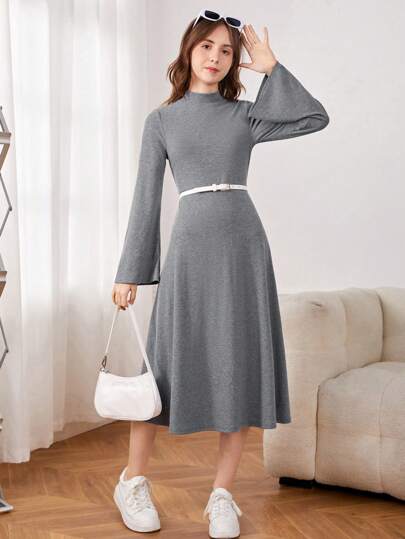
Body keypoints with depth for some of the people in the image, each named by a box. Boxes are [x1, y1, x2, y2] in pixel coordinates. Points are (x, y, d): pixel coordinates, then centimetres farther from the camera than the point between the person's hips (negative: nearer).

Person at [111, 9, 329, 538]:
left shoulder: (245, 115, 13)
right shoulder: (161, 120, 10)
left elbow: (315, 118, 1)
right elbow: (147, 197, 8)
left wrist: (269, 67, 3)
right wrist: (131, 272, 5)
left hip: (244, 244, 2)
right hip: (190, 246, -1)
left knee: (241, 366, 0)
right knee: (170, 361, -1)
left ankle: (222, 494, 11)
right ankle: (133, 480, 18)